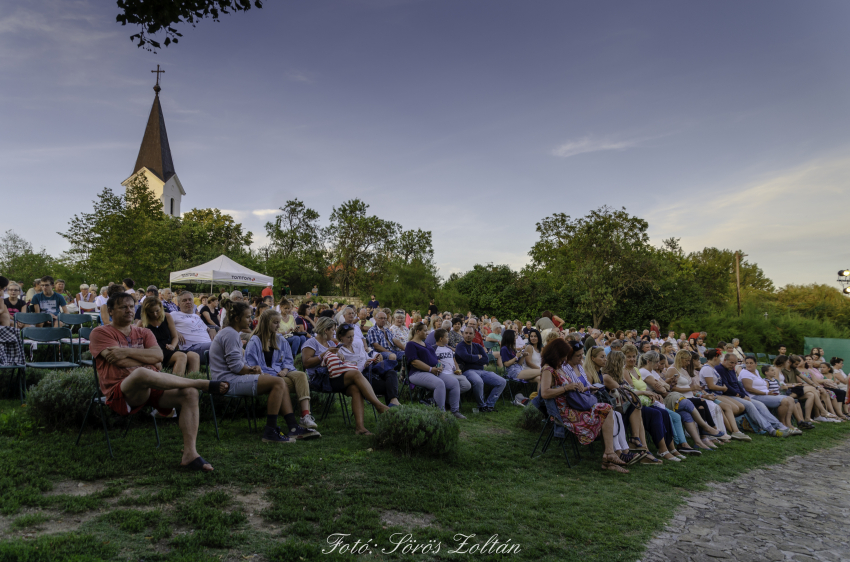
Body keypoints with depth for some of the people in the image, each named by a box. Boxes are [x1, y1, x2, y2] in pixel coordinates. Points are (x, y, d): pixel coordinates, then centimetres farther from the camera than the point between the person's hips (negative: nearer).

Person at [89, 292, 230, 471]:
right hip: (121, 393, -5)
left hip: (151, 389, 6)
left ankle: (189, 453, -26)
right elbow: (121, 362, -9)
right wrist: (149, 361, 1)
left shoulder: (144, 333, 22)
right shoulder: (100, 333, 7)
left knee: (190, 393, -22)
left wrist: (127, 351, -9)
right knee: (141, 372, -40)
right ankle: (202, 383, -24)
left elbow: (159, 355, 1)